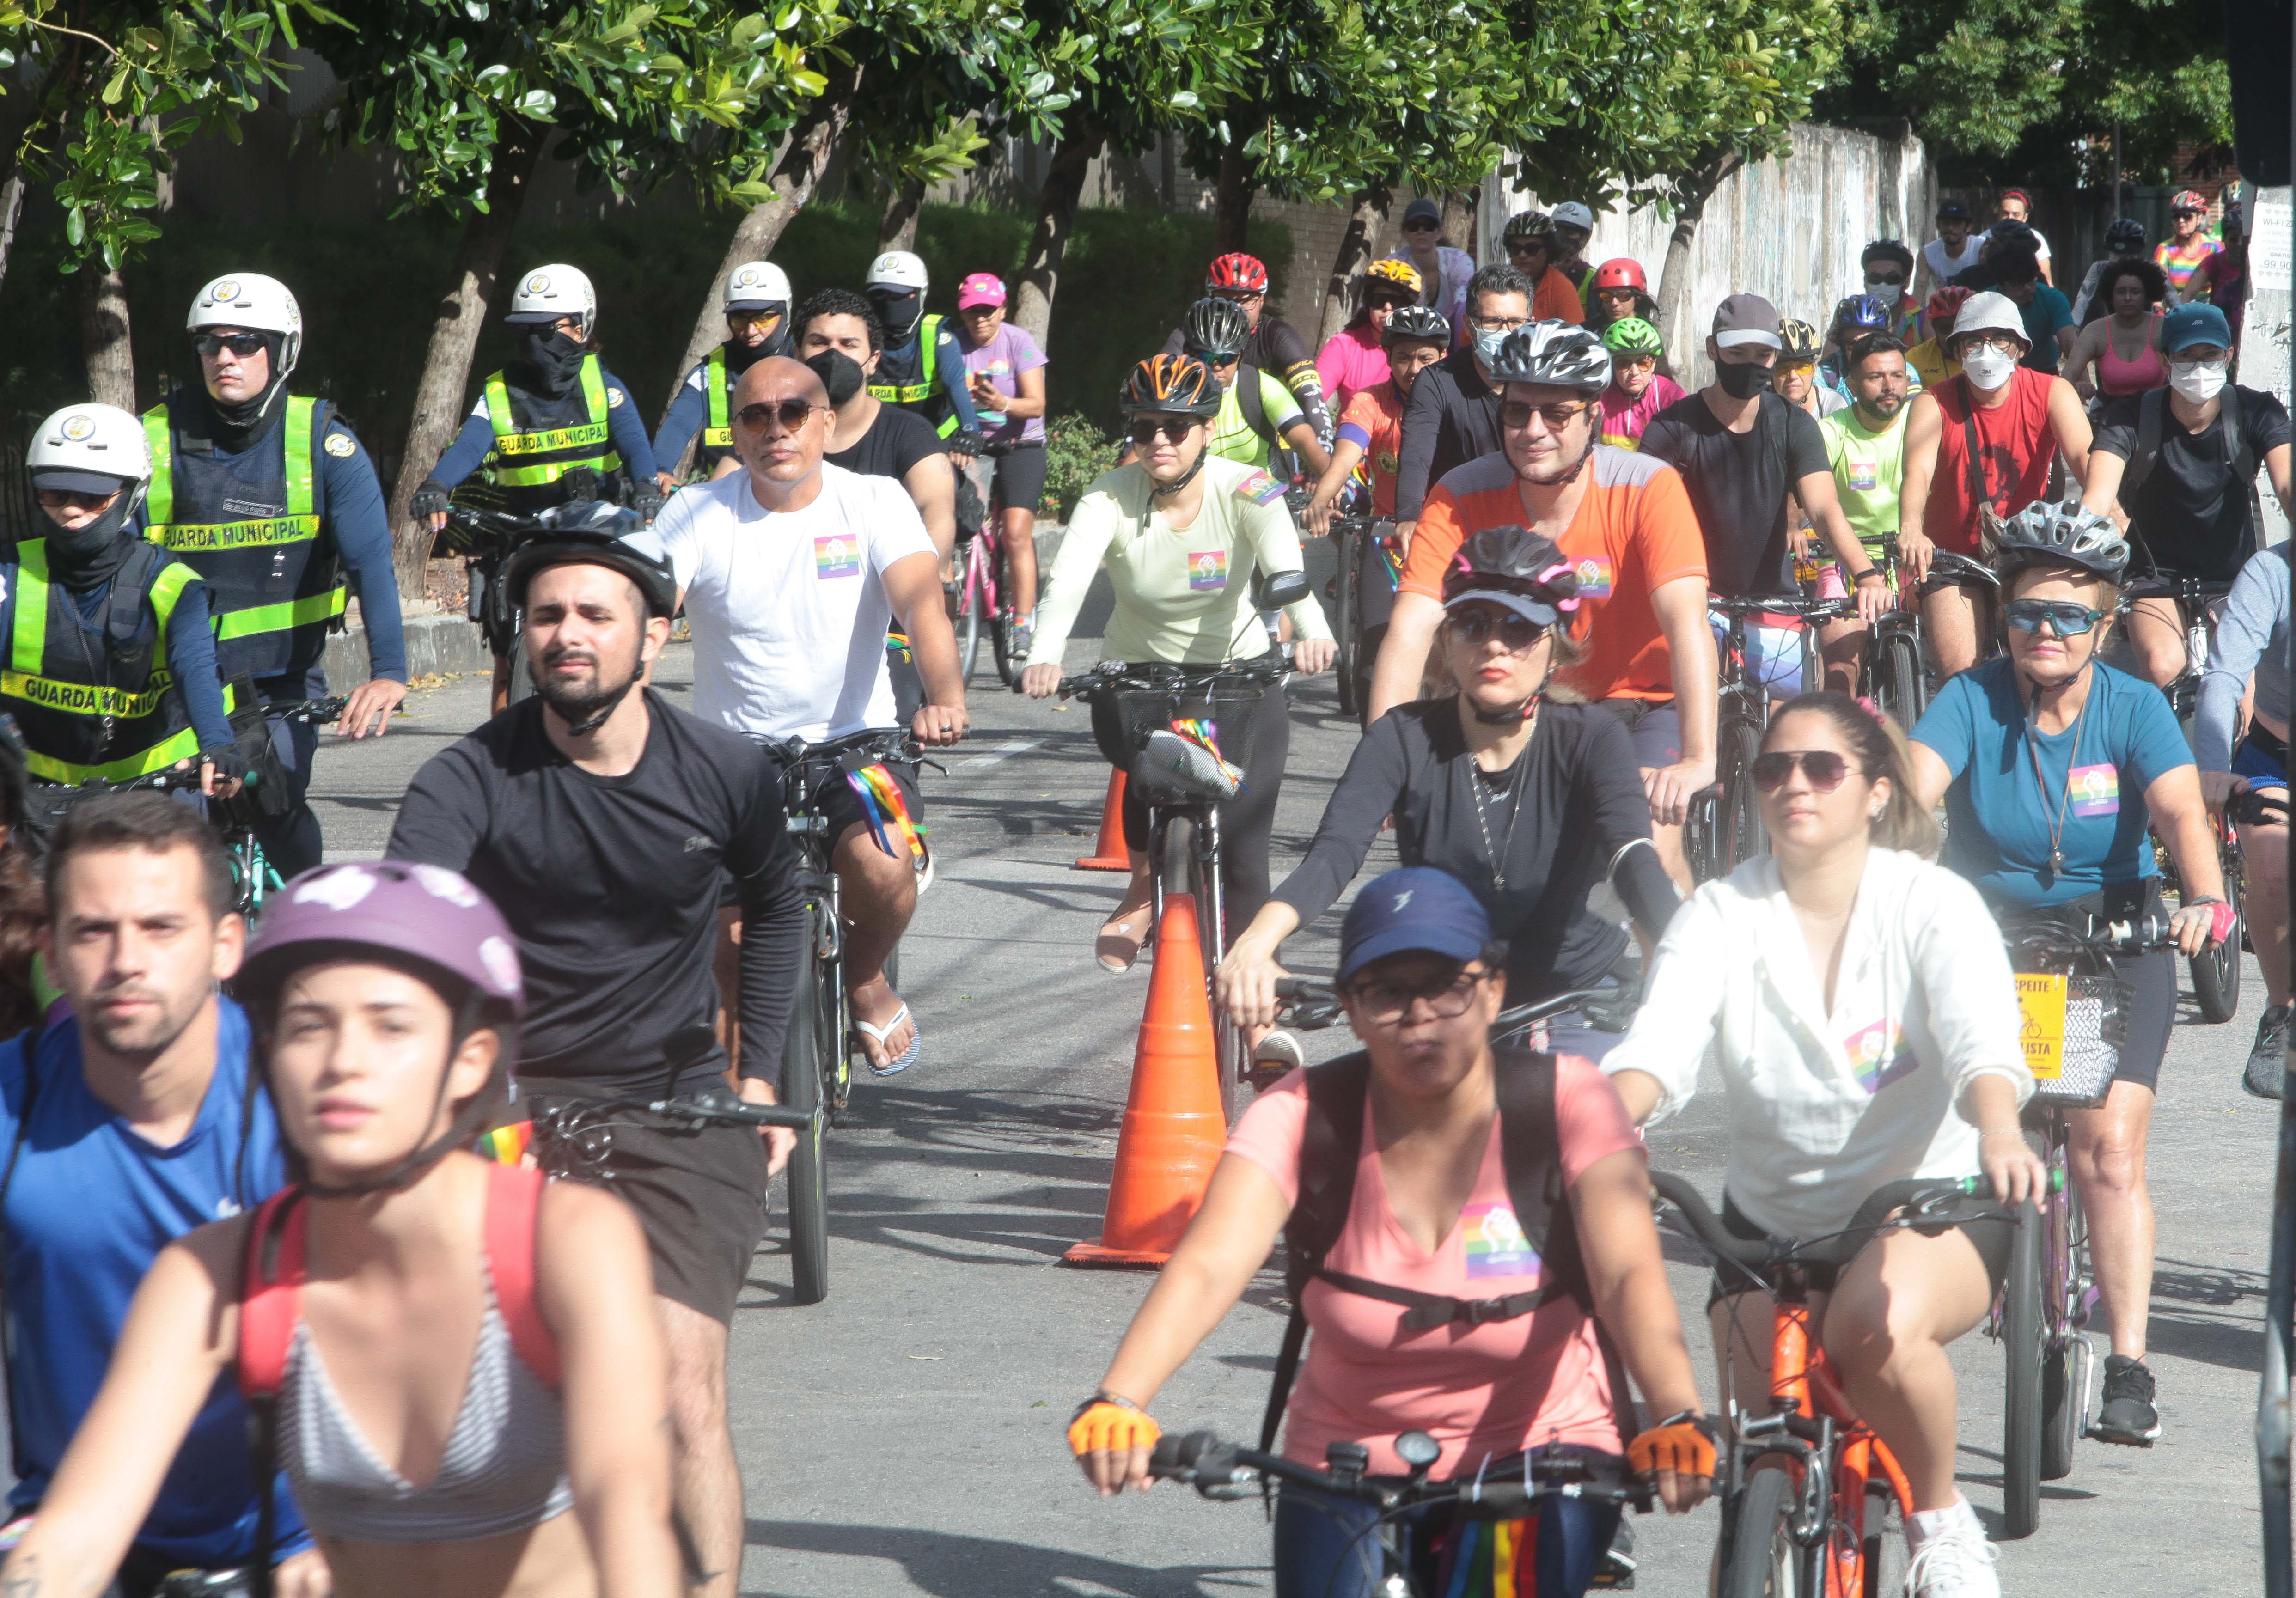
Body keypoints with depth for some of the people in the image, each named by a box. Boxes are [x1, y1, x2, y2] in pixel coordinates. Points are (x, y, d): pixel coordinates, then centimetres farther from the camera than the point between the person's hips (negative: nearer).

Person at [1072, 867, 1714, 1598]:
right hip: (1351, 1467, 2)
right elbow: (1207, 1267, -27)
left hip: (1540, 1452, -2)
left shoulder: (1565, 1103, -14)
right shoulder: (1303, 1117, -12)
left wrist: (1676, 1419, -48)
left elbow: (1629, 1273, -28)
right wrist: (1117, 1402, -46)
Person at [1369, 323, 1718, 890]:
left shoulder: (1649, 489, -23)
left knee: (1653, 853, -22)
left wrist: (1699, 759, -48)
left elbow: (1686, 621, -35)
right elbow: (1412, 628, -25)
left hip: (1636, 702, -2)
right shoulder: (1462, 497, -17)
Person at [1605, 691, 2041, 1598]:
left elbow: (1981, 1034, -28)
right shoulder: (1720, 917, -5)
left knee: (1879, 1322, -35)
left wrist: (1999, 1132, -51)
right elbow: (1659, 1044, -22)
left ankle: (1940, 1518, -11)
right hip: (1770, 1224, 3)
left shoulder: (1930, 903, -10)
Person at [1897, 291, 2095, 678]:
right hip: (1952, 556, -1)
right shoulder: (1933, 405, -12)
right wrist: (1911, 528, -50)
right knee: (1961, 671, -18)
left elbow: (2084, 457, -25)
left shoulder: (2052, 394, -9)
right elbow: (1918, 472, -29)